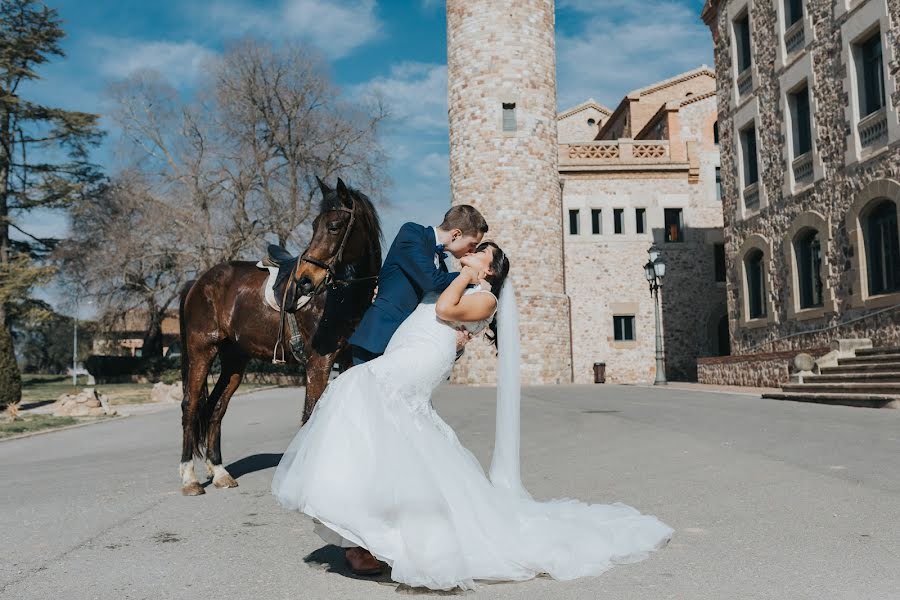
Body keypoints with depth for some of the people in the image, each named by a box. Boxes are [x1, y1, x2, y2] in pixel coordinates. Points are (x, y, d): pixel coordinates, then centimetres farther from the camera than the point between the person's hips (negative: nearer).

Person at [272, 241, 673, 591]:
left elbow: (445, 310, -11)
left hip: (418, 362, -9)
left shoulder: (485, 297, 6)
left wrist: (468, 275, 2)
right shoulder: (455, 286, 31)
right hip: (399, 364, 9)